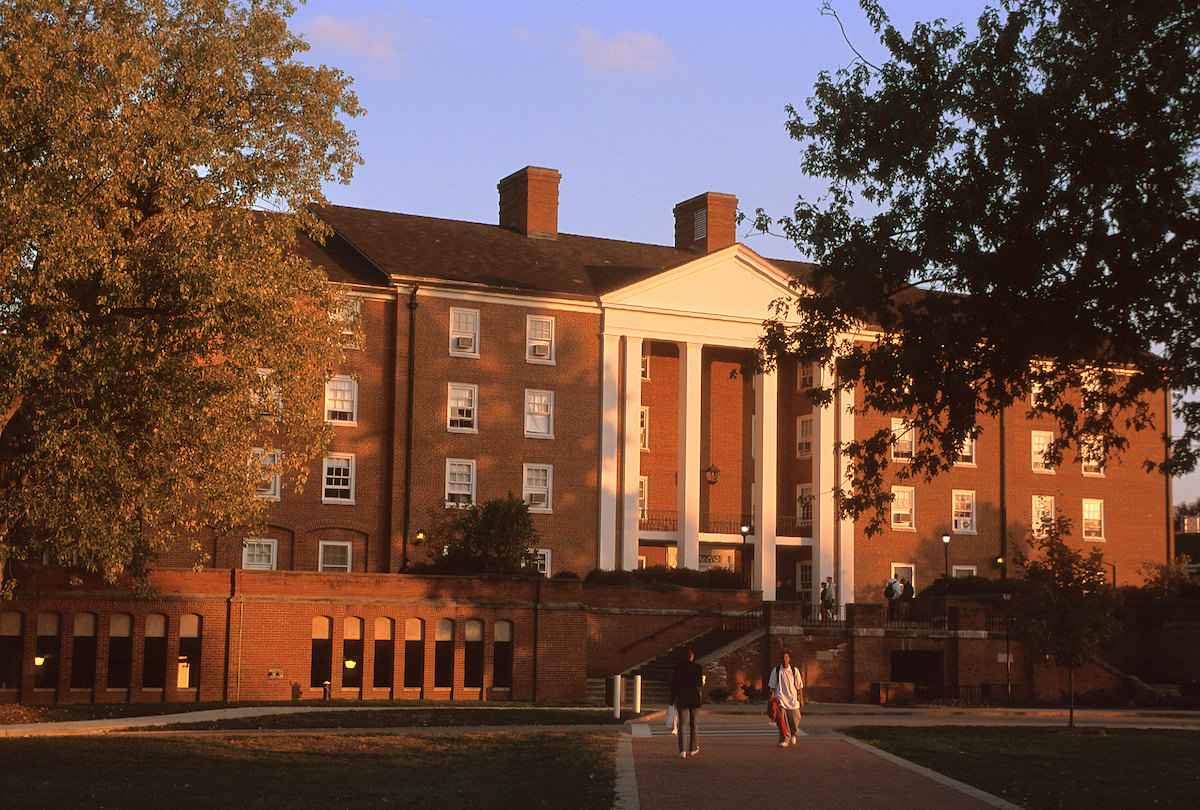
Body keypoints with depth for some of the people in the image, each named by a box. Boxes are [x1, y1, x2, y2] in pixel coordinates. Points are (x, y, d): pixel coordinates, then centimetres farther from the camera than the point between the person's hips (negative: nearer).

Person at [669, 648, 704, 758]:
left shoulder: (678, 667, -2)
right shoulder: (697, 667, -5)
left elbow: (674, 684, 0)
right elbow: (700, 683, -3)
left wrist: (672, 699, 6)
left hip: (681, 697, 0)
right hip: (694, 697, 0)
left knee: (682, 723, -1)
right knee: (693, 723, 16)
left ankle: (682, 750, -16)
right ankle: (693, 749, 26)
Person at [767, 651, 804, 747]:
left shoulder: (794, 671, 4)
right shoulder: (776, 671, 3)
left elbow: (799, 686, 8)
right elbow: (772, 686, 7)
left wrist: (801, 699, 5)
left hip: (792, 698, 1)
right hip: (780, 698, -1)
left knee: (794, 717, -3)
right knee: (782, 719, -11)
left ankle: (793, 734, 27)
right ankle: (784, 740, -5)